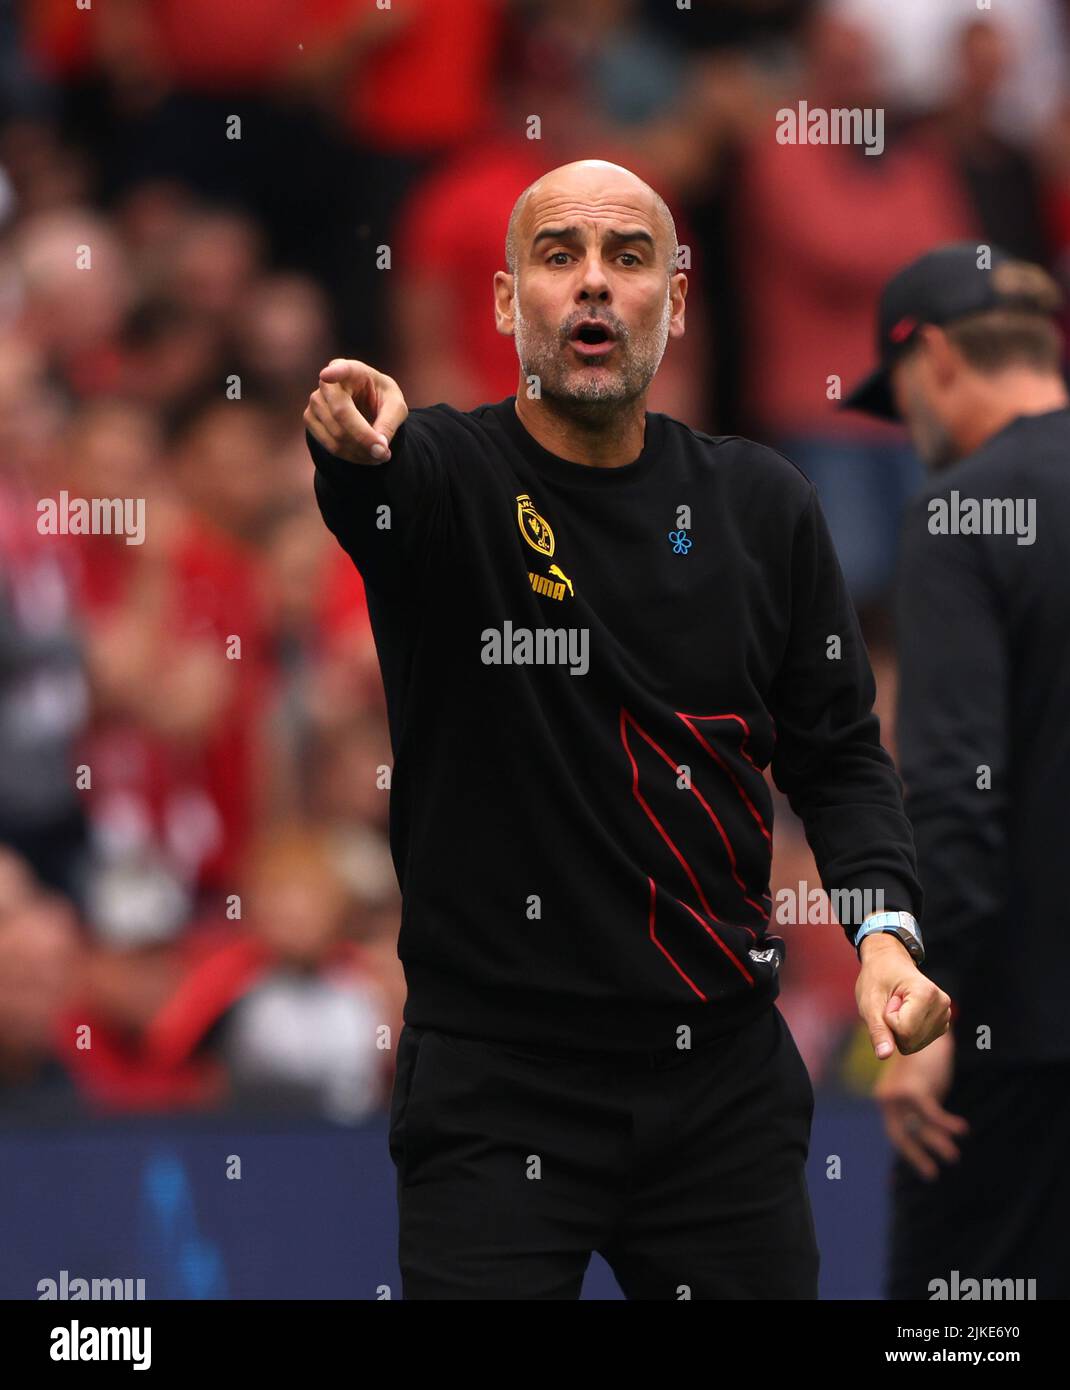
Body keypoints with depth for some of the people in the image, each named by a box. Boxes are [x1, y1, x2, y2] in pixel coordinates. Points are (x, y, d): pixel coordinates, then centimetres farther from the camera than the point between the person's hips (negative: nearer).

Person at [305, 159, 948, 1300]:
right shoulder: (449, 474, -5)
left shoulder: (761, 507, 6)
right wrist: (349, 433, -53)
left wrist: (885, 927, -7)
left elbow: (837, 754, 11)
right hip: (497, 1076, -3)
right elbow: (376, 486, -29)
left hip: (727, 1076, 3)